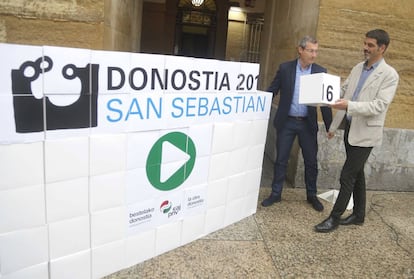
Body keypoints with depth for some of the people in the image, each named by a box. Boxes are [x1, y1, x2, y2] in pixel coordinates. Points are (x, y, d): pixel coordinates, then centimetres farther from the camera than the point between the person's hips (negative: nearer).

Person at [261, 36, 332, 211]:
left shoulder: (321, 72, 0)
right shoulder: (285, 68, -2)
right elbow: (271, 91, 0)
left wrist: (330, 127, 2)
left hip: (308, 124, 1)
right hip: (286, 122, -1)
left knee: (311, 161, 9)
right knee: (281, 160, 7)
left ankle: (311, 195, 28)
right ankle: (276, 194, 22)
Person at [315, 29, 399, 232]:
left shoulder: (389, 74, -10)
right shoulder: (358, 68, 9)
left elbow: (379, 106, -19)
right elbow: (343, 92, 12)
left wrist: (349, 105, -29)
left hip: (365, 132, -7)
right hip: (350, 127, 7)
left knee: (347, 176, -6)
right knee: (356, 173, 16)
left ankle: (335, 218, 7)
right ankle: (358, 215, 30)